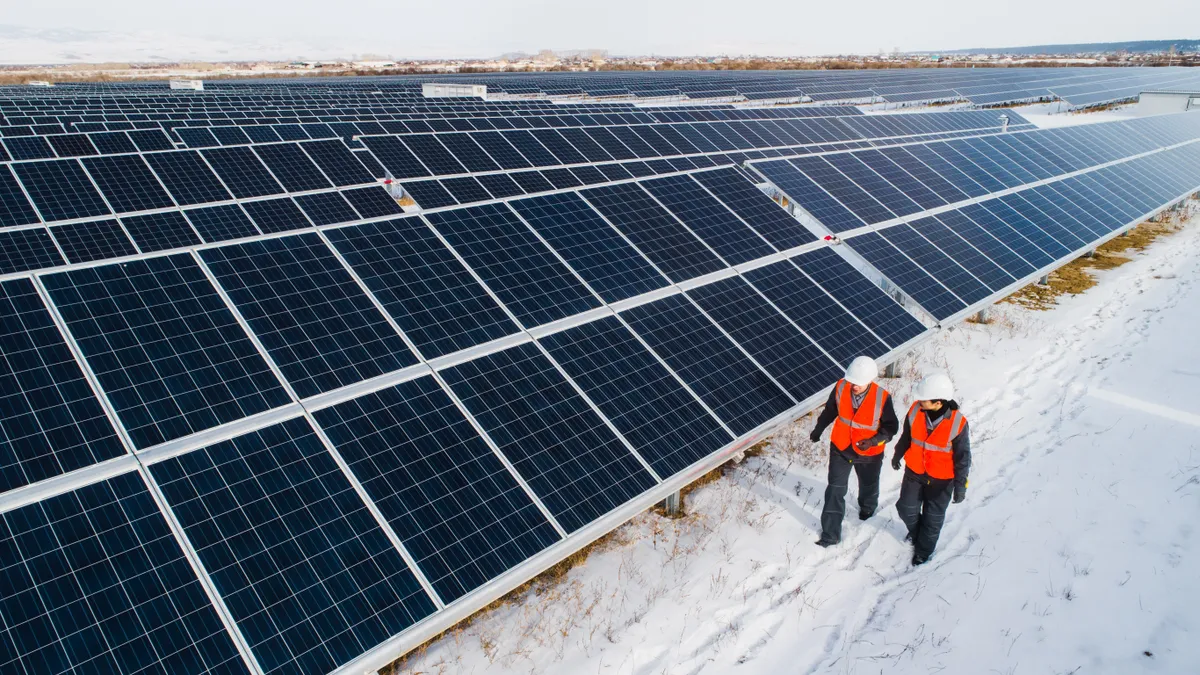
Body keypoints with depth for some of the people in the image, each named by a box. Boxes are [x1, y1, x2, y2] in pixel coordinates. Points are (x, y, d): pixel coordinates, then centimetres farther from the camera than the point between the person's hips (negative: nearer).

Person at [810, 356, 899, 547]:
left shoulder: (882, 398, -27)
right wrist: (818, 429, 11)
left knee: (868, 484, 27)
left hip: (869, 453, -1)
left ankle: (867, 506, 61)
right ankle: (830, 534, 10)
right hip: (840, 448, 1)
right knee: (835, 490, 1)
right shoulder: (841, 387, -21)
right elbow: (830, 409, 0)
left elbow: (891, 426, -14)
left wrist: (873, 441, -30)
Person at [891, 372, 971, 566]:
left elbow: (963, 457, -14)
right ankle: (916, 531, 50)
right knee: (906, 509, 17)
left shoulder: (957, 423, -27)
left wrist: (960, 485, -10)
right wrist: (897, 455, 16)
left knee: (933, 518, 15)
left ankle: (924, 549, 40)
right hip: (914, 472, 3)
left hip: (941, 479, -3)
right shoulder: (915, 411, -19)